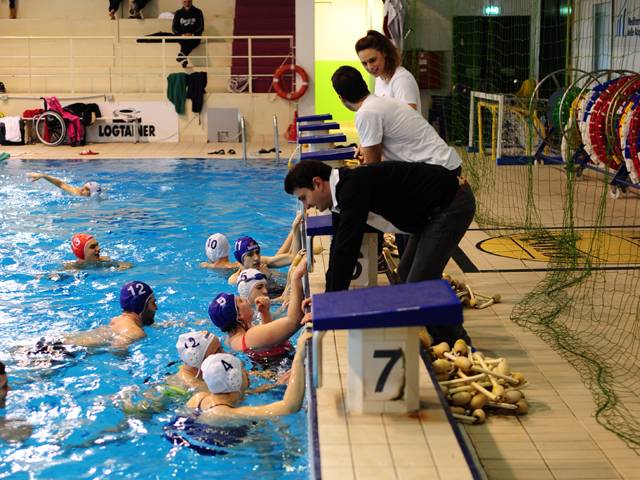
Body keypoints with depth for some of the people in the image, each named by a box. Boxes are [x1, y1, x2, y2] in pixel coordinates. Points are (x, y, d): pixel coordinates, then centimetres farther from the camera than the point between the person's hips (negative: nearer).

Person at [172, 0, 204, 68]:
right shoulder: (178, 13, 11)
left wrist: (192, 34, -19)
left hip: (194, 36, -1)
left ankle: (181, 56, -58)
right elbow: (174, 27, 6)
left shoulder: (198, 12, 6)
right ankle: (183, 58, -57)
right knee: (184, 41, -35)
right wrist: (181, 34, -16)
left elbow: (201, 27, 0)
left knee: (190, 41, -37)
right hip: (182, 36, 1)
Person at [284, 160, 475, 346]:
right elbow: (338, 246, 12)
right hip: (434, 210, 10)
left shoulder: (353, 188, -25)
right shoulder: (343, 189, 5)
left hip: (452, 203, -10)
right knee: (406, 275, 16)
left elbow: (346, 248, -26)